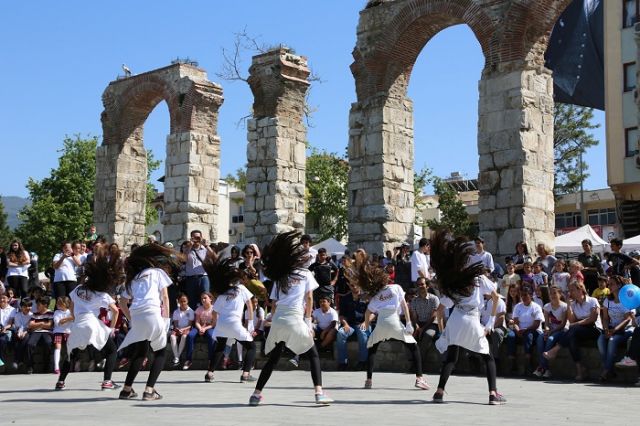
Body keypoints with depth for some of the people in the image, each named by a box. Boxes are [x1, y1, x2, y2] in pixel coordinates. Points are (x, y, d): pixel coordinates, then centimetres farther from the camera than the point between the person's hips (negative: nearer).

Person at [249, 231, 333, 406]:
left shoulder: (279, 278, 20)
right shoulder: (305, 274, 10)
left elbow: (274, 303, 14)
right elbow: (309, 297, 4)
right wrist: (308, 319, 10)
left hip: (278, 320, 4)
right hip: (295, 319, -4)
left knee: (273, 359, 15)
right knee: (313, 355, 9)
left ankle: (256, 394, 13)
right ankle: (319, 393, -5)